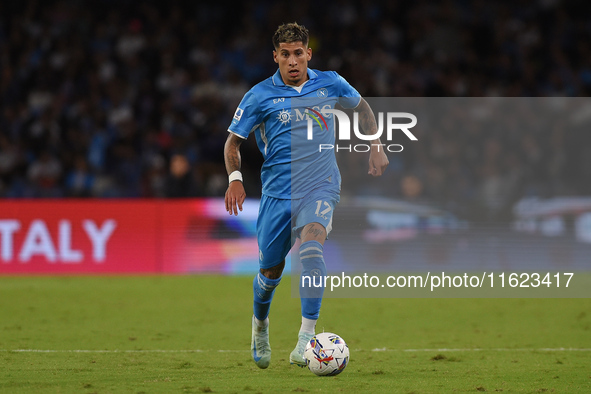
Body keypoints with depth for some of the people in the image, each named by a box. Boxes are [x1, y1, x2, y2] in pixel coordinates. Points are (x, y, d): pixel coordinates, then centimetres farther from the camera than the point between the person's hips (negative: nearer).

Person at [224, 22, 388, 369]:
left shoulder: (330, 84, 3)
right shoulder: (260, 96, -2)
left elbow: (362, 106, 23)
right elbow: (233, 141, 5)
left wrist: (376, 147, 14)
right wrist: (235, 178, -11)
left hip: (320, 188, -1)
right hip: (278, 193, 1)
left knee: (311, 247, -29)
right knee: (271, 271, 6)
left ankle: (307, 336, -31)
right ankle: (260, 324, 41)